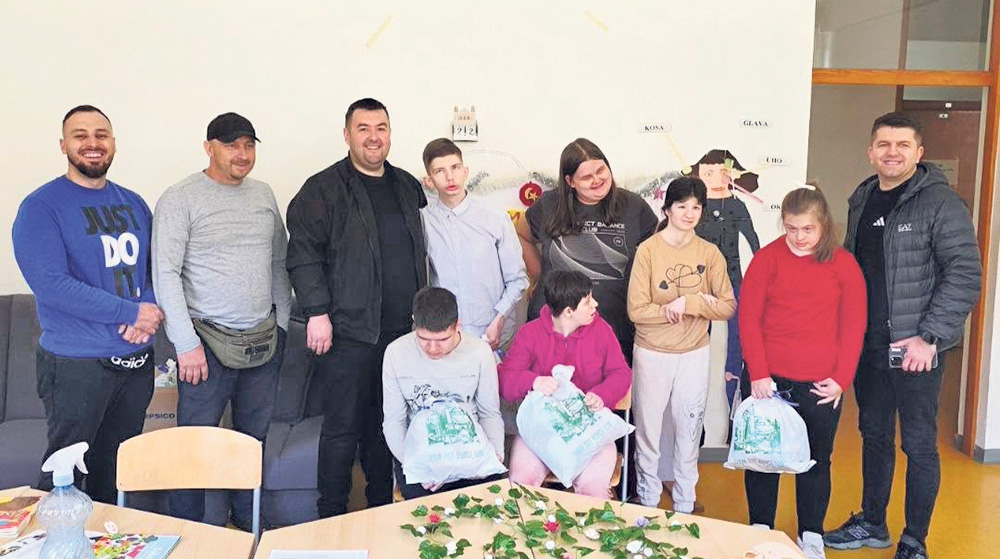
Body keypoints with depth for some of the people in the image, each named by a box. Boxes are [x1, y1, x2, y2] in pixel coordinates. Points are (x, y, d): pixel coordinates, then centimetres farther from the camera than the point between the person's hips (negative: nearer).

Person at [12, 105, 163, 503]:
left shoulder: (133, 204, 11)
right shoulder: (42, 207, -8)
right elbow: (50, 284, -19)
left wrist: (151, 311, -10)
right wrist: (131, 312, -19)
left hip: (137, 360, 6)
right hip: (77, 365, -5)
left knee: (116, 471, 17)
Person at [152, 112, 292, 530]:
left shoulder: (263, 194, 10)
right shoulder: (180, 199, -7)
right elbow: (165, 273, -12)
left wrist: (282, 321, 10)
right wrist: (186, 343, -16)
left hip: (264, 339, 5)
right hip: (208, 343, -5)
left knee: (254, 436, 15)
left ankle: (247, 522, 31)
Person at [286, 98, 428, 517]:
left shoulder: (407, 187, 14)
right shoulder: (324, 190, -5)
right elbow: (303, 254, -9)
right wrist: (317, 312, -14)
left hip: (402, 331, 5)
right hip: (349, 331, -5)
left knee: (386, 424, 15)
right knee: (343, 426, 2)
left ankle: (381, 510, 28)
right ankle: (331, 517, 16)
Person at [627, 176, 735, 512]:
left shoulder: (709, 253, -1)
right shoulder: (648, 250, -11)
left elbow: (727, 307, -3)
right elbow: (636, 310, -16)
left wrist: (689, 302, -21)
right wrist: (701, 304, -17)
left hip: (694, 355, 2)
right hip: (652, 355, -2)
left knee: (689, 432, 12)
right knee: (648, 431, 9)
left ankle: (684, 507, 28)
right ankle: (647, 503, 27)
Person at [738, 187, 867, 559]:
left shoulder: (843, 265, 2)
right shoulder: (766, 259, -1)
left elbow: (853, 326, 2)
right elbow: (748, 318, -3)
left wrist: (841, 378, -4)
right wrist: (758, 373, -9)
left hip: (821, 387, 0)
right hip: (766, 381, 0)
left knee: (816, 460, 11)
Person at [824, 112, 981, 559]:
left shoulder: (941, 203, -11)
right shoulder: (862, 199, 9)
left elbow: (966, 274, -16)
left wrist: (929, 337, -19)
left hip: (915, 348, -6)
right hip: (867, 345, 6)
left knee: (919, 444, 4)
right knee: (874, 435, 17)